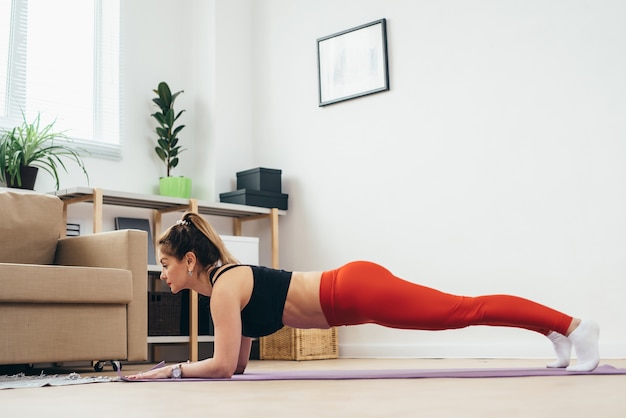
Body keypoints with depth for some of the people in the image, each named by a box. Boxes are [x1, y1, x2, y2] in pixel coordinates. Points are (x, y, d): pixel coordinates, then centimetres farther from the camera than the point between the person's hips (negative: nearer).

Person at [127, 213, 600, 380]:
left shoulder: (224, 286, -12)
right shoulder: (228, 278, 14)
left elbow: (223, 365, -18)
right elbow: (240, 363, 21)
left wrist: (174, 370, -7)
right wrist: (187, 369, 15)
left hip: (358, 292, -8)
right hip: (353, 289, 8)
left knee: (466, 309, -7)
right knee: (460, 312, 15)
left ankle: (573, 325, -1)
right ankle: (556, 332, 27)